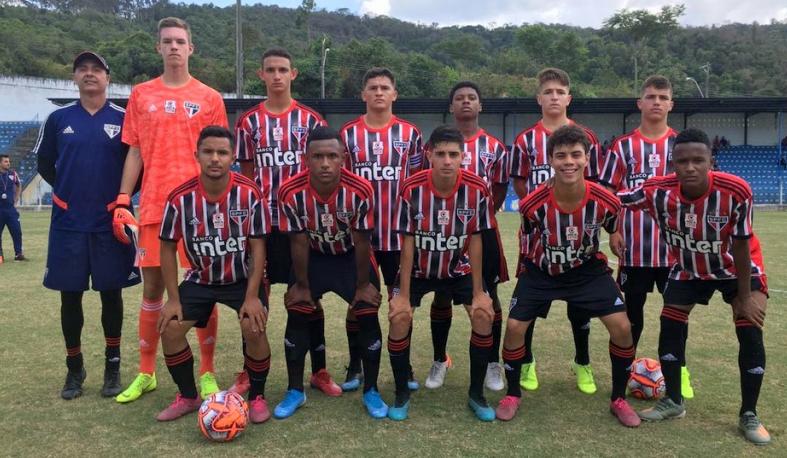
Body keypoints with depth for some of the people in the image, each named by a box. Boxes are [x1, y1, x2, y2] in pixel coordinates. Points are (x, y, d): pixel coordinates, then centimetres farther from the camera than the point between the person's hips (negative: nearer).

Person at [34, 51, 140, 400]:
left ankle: (112, 367, 19)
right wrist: (68, 189, 7)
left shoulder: (123, 119, 1)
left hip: (110, 222, -1)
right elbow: (44, 164, 15)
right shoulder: (58, 119, 5)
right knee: (70, 296, 7)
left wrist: (123, 195, -1)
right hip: (68, 223, 2)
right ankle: (74, 369, 22)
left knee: (111, 293, 6)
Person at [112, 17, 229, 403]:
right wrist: (122, 202, 1)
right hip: (153, 207, 2)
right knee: (152, 288, 8)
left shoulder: (209, 98, 5)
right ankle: (146, 374, 21)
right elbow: (135, 152, 9)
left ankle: (207, 373, 15)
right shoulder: (141, 95, 9)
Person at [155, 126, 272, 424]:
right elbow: (168, 247, -6)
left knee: (254, 328, -23)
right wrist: (173, 299, -9)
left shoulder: (249, 194, -19)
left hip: (243, 278, -2)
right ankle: (188, 397, 15)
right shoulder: (181, 198, -16)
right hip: (200, 279, 3)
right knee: (169, 328, -10)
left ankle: (257, 397, 3)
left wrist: (252, 296, -19)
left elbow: (258, 246, -14)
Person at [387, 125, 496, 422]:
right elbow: (407, 244, -17)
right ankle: (402, 394, 6)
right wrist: (403, 294, -16)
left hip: (459, 268, 1)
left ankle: (476, 394, 7)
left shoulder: (477, 189, -21)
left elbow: (475, 242, -12)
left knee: (484, 316, -13)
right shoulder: (412, 189, -24)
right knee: (399, 318, -16)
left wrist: (478, 292, -11)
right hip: (418, 269, -1)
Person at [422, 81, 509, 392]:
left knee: (489, 296, 4)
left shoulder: (494, 147, 6)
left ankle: (493, 364, 16)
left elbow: (500, 190, 9)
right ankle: (439, 361, 21)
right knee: (441, 295, 6)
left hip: (483, 228, 0)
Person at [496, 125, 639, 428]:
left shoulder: (605, 201, -23)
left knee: (622, 327, -9)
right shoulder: (533, 204, -26)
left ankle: (618, 400, 14)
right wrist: (528, 267, 7)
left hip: (588, 270, 1)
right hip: (541, 271, 0)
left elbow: (616, 234, 0)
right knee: (514, 327, -8)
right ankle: (513, 395, 17)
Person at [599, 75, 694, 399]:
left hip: (675, 244, 1)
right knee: (632, 310, 9)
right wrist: (613, 231, -6)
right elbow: (607, 193, 3)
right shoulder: (623, 147, 3)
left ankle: (680, 371, 25)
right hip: (634, 246, -1)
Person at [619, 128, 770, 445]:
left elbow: (741, 246, -22)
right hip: (689, 269, 2)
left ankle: (749, 415, 11)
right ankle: (673, 401, 21)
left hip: (738, 268, -2)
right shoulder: (658, 191, -30)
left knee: (750, 334, -7)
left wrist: (744, 296, -14)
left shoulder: (736, 191, -34)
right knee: (670, 326, 1)